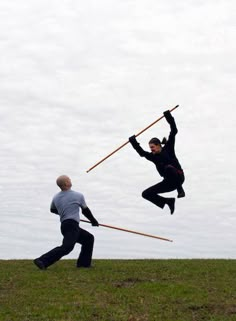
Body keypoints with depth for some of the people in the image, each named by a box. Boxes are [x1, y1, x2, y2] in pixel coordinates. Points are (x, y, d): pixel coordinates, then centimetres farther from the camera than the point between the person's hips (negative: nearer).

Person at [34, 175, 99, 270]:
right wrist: (94, 221, 27)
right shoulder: (78, 196, -2)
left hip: (64, 225, 8)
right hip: (72, 225, -8)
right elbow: (85, 211, 11)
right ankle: (43, 261, -32)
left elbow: (52, 210, 28)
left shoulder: (56, 197, 10)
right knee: (66, 247, -21)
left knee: (89, 238, 20)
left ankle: (84, 263, 17)